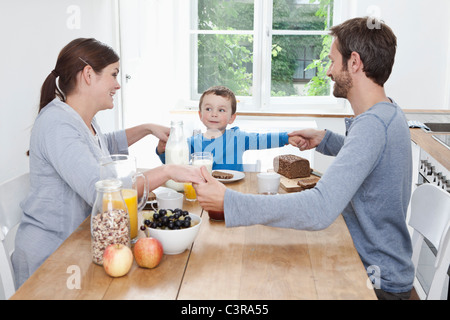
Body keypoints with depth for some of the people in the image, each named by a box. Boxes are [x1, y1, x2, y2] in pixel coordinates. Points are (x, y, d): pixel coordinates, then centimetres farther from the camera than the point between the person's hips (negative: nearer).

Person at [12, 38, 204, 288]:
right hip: (50, 255, -9)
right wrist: (166, 171, -31)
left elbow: (105, 145, 33)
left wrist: (147, 129, 21)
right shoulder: (57, 125, -23)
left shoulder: (82, 119, 8)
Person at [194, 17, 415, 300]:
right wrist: (325, 139, 14)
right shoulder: (389, 113, 4)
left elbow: (320, 210, -40)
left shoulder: (373, 125, -30)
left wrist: (229, 202, -38)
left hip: (379, 282, -9)